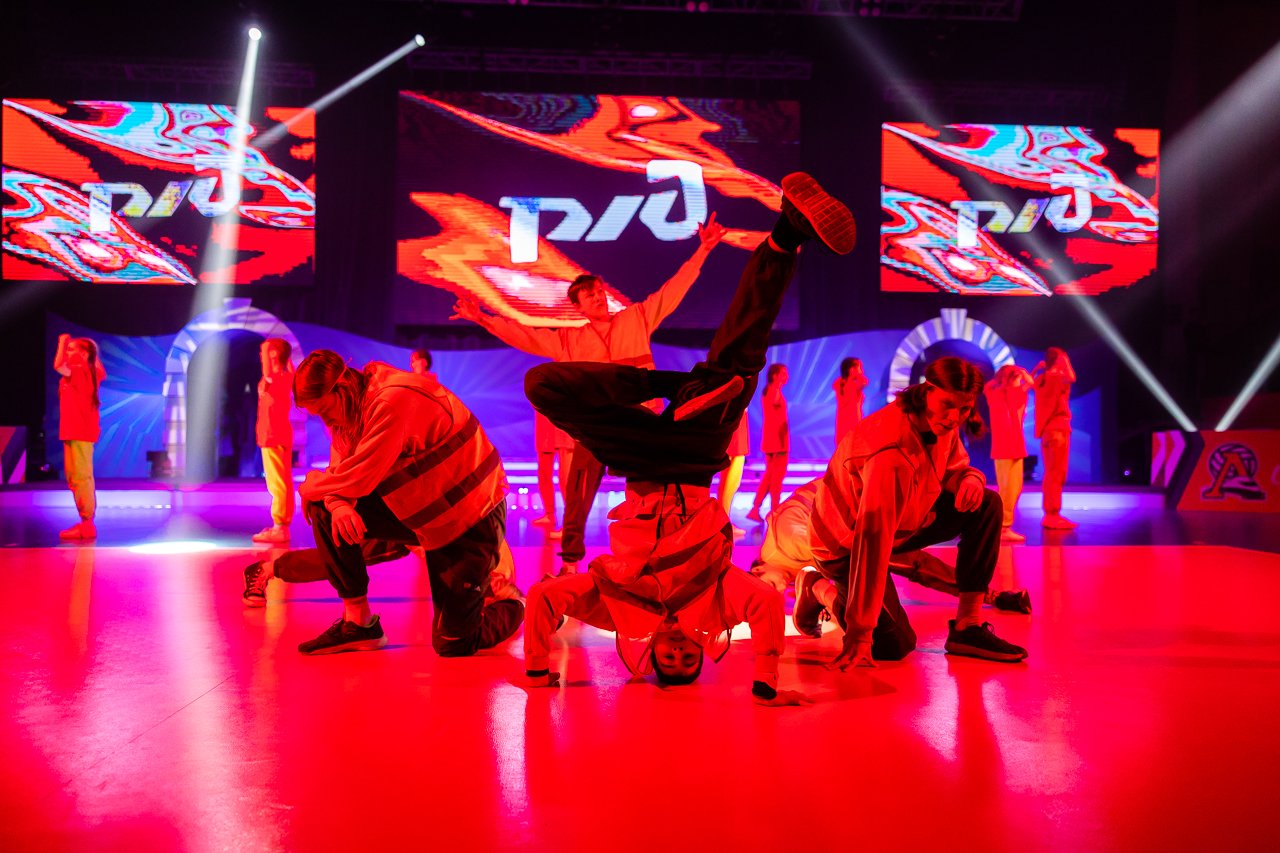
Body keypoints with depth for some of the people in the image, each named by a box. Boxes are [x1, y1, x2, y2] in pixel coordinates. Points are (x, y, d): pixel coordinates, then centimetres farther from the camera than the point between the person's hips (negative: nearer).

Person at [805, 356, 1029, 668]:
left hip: (901, 523, 8)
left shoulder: (940, 422, -11)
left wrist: (970, 479, -20)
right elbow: (872, 541, -40)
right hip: (844, 542, -8)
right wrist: (859, 635, -41)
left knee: (987, 505, -7)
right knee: (896, 643, -17)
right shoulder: (891, 450, -36)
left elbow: (955, 467, 9)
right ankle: (821, 589, 10)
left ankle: (967, 627, -4)